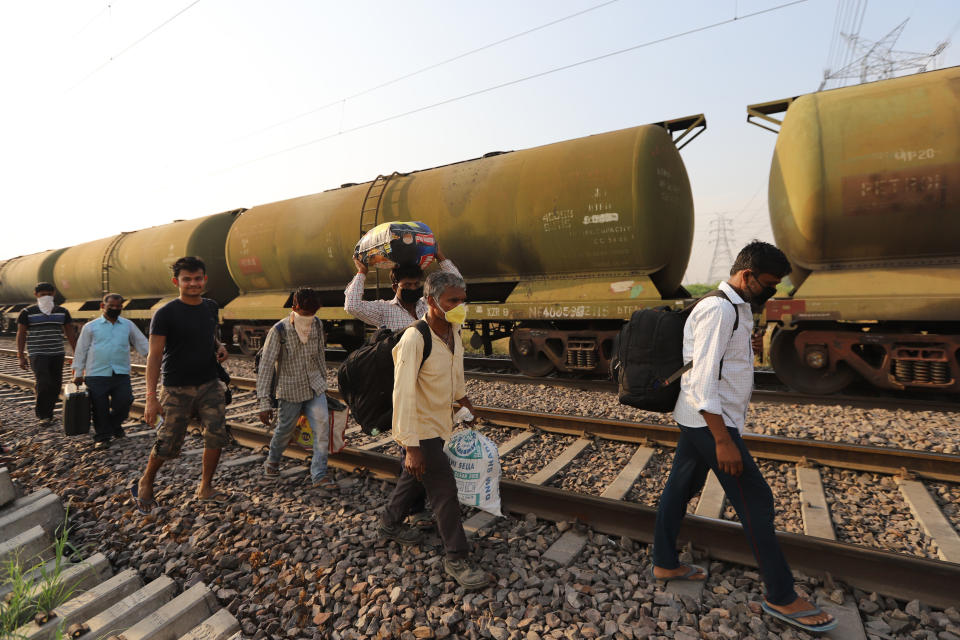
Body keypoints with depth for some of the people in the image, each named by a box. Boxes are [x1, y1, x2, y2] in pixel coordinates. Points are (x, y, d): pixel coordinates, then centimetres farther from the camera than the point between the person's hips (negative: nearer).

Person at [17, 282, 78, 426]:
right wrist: (21, 356, -4)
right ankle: (42, 415, 0)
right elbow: (21, 334, 1)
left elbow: (70, 333, 9)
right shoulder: (27, 312, -1)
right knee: (43, 383, -15)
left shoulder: (62, 312, 6)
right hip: (37, 355, -3)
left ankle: (48, 414, 19)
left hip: (57, 354, 3)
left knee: (55, 386, 5)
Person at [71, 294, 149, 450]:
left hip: (121, 374, 1)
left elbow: (142, 344, 15)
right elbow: (81, 351, 10)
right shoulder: (90, 327, 9)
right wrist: (78, 374, 7)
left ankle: (115, 425, 22)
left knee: (124, 402, -6)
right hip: (96, 375, -1)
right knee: (100, 407, -1)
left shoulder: (128, 325, 13)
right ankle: (102, 437, 14)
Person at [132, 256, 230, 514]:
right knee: (168, 444, 3)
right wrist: (151, 397, -17)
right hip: (177, 389, -5)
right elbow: (154, 355, -12)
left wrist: (219, 347, 0)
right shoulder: (166, 313, -11)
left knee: (217, 435, 0)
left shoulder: (210, 307, 6)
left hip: (210, 385, 5)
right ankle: (145, 483, 32)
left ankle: (205, 488, 18)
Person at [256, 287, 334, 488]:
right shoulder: (279, 331, -18)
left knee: (322, 428, -8)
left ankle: (319, 475, 2)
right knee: (285, 430, 13)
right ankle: (272, 460, 45)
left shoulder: (317, 325, -3)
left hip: (314, 386, 4)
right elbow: (266, 366, -17)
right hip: (290, 390, -3)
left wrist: (323, 382, 19)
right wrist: (264, 403, -20)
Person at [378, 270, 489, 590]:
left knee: (415, 478, 24)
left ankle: (391, 523, 48)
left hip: (439, 422, 8)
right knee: (445, 489, -2)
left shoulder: (453, 330, -5)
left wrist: (462, 396, 26)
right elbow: (403, 395, -30)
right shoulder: (414, 340, -29)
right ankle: (456, 558, 16)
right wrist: (411, 446, -30)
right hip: (421, 429, -8)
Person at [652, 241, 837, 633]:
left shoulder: (737, 309, 13)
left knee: (680, 488, 16)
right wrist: (722, 440, -25)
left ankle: (665, 563, 31)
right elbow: (703, 378, -24)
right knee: (756, 502, 0)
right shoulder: (717, 310, -19)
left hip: (696, 421, 10)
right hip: (710, 422, -10)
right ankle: (781, 597, 14)